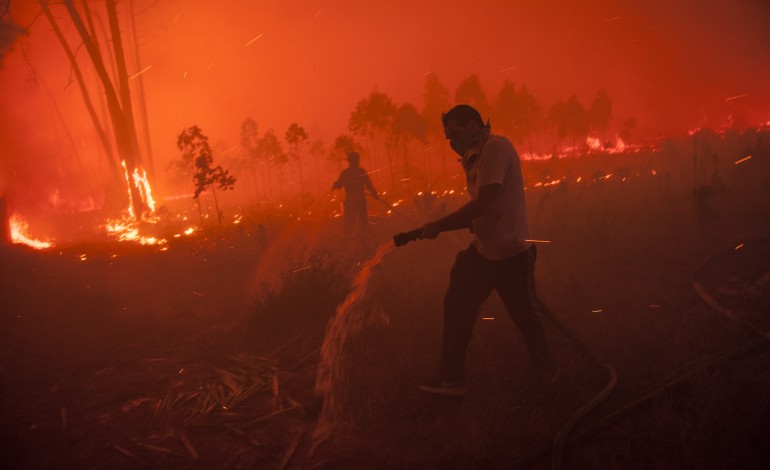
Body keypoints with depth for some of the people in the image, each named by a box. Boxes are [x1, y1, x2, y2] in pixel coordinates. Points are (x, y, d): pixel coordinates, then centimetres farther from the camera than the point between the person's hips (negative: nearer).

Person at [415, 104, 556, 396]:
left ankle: (548, 375, 26)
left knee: (525, 318, 5)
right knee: (457, 307, 7)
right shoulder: (479, 156, 13)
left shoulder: (496, 148, -17)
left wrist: (439, 226, -20)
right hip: (483, 250, 9)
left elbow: (484, 203, -24)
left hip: (511, 254, -9)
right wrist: (468, 166, 2)